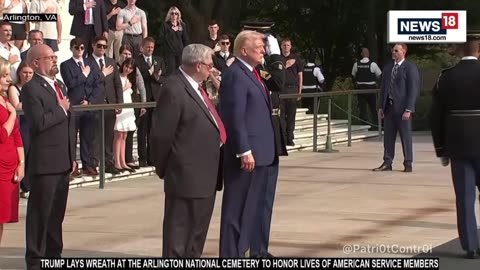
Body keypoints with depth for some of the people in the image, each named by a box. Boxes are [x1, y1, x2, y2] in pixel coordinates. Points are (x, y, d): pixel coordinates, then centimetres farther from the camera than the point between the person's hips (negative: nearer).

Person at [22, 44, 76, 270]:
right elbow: (39, 122, -24)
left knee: (57, 212, 14)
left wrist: (72, 156, 18)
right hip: (44, 162, -8)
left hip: (63, 161, 8)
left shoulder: (60, 86, 17)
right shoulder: (31, 89, -11)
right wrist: (60, 109, -10)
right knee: (40, 212, -1)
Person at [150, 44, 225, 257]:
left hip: (205, 174, 10)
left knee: (198, 229, 19)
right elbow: (162, 134, -17)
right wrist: (162, 167, -8)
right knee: (180, 230, -3)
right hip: (187, 175, -10)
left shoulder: (196, 87, 12)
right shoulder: (174, 90, -19)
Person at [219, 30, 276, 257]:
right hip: (245, 154, -10)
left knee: (250, 208, 14)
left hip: (258, 152, 10)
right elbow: (235, 117, -20)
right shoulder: (235, 75, -14)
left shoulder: (250, 74, 16)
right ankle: (231, 254, 1)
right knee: (236, 208, -4)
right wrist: (244, 151, -22)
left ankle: (240, 250, 22)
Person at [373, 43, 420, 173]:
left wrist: (408, 109, -17)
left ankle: (408, 164, 8)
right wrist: (382, 106, 10)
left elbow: (413, 90, -11)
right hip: (389, 107, 6)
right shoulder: (387, 68, 14)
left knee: (406, 136, 0)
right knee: (388, 136, 7)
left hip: (403, 108, -6)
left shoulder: (410, 68, -6)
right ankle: (387, 163, 13)